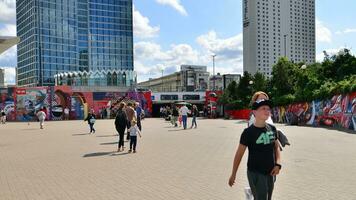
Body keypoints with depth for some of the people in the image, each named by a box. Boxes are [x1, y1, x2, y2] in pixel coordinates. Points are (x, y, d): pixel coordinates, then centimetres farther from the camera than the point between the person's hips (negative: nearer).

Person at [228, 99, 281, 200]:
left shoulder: (272, 129, 0)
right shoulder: (249, 132, -15)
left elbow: (276, 147, 12)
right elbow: (239, 154, -10)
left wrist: (278, 164, -4)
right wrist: (233, 174, -6)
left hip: (270, 173, 6)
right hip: (255, 173, -6)